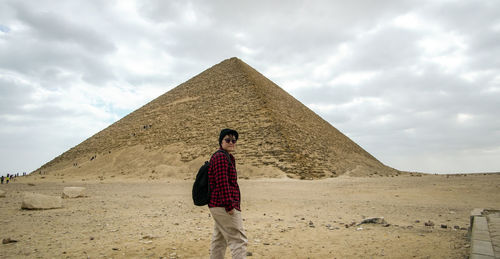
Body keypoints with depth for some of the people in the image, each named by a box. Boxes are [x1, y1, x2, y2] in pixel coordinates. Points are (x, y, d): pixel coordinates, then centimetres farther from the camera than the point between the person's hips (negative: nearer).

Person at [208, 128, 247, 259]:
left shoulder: (228, 157, 19)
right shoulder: (221, 157, -14)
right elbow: (222, 183, -22)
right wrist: (229, 205, -23)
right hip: (223, 206, -11)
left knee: (219, 240, 18)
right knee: (239, 240, -9)